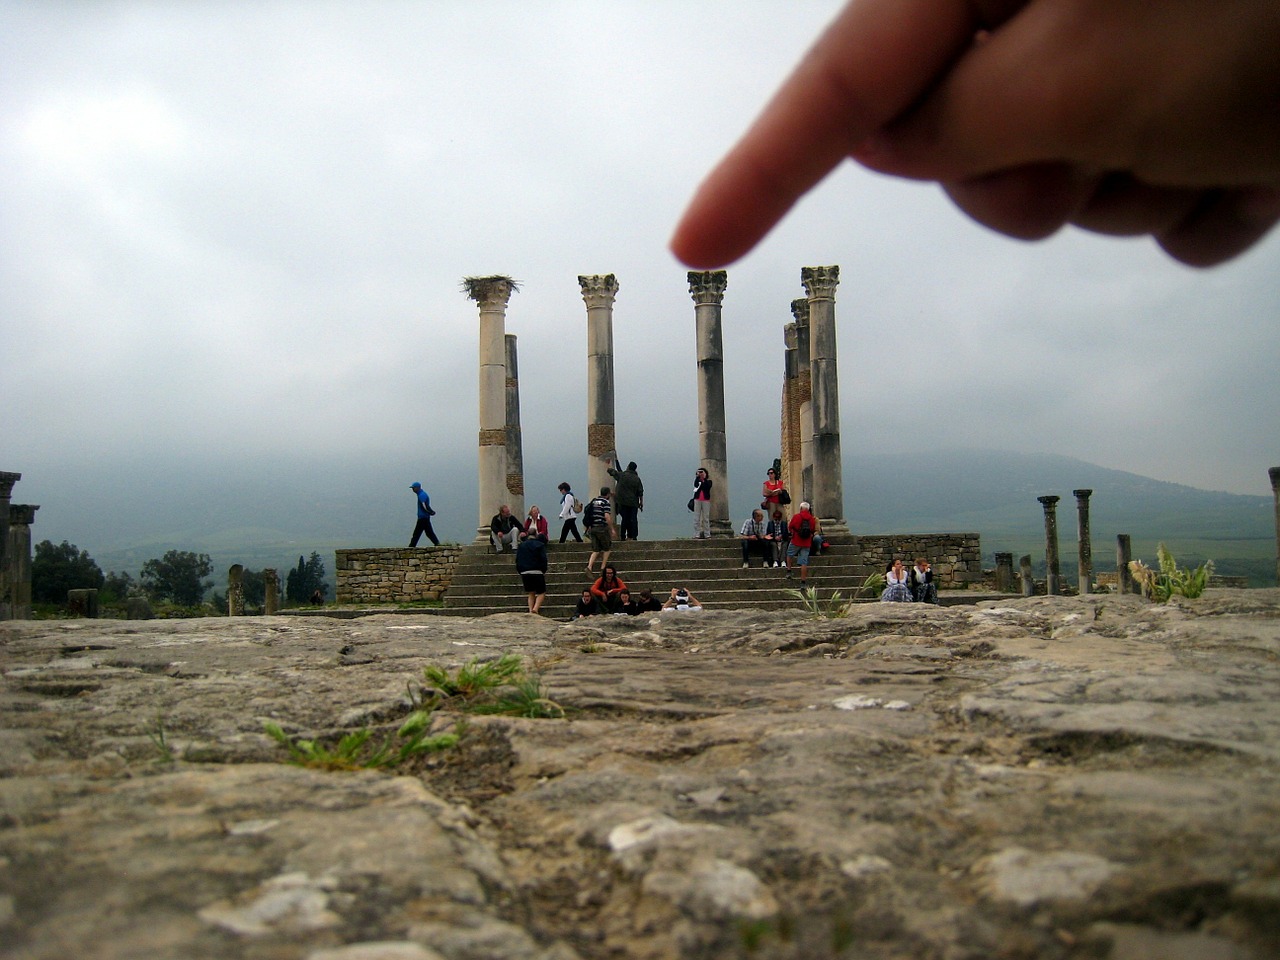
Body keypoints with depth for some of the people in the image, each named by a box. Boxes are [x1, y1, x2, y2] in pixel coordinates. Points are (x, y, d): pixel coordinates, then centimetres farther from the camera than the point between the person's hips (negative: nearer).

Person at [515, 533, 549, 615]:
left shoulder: (521, 545, 13)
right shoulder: (540, 545, 2)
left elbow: (517, 560, 12)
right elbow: (543, 559, -5)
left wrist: (519, 571, 18)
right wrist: (544, 571, 5)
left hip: (524, 572, 4)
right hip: (537, 572, -4)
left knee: (531, 593, 14)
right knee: (542, 593, 4)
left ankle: (530, 610, 0)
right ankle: (536, 608, -19)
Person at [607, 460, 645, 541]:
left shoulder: (621, 475, -4)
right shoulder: (637, 479, 2)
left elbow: (610, 470, 5)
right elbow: (640, 492, 2)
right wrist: (641, 502, 10)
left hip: (622, 502, 0)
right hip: (633, 503, 0)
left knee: (624, 519, 4)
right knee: (633, 519, 3)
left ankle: (622, 536, 2)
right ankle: (634, 536, 1)